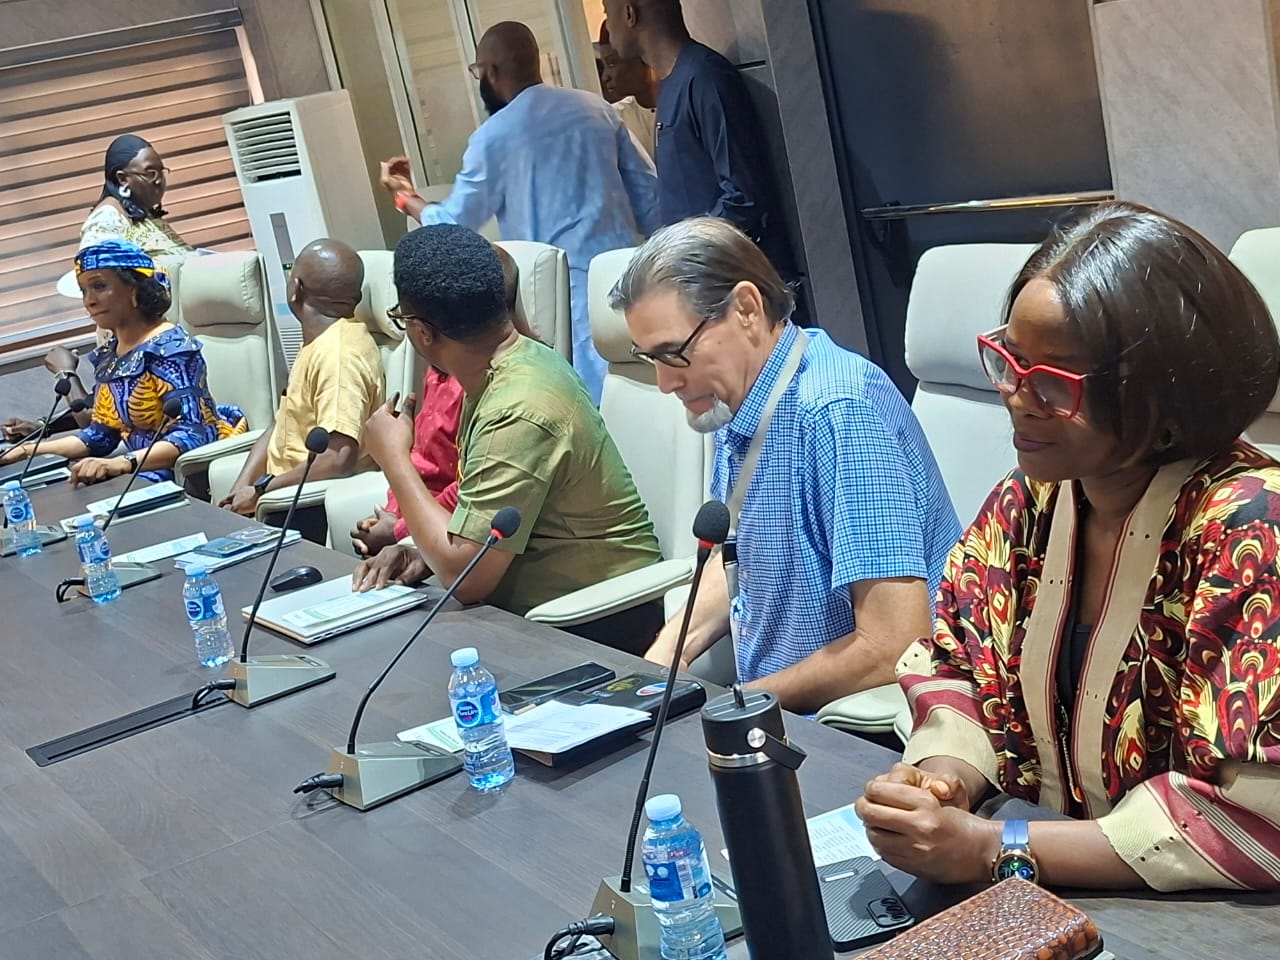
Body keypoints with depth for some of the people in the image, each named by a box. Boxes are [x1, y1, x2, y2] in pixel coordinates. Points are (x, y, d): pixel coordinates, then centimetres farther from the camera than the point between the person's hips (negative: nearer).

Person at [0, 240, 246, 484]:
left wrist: (119, 464, -36)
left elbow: (192, 436, -24)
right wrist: (29, 450, 7)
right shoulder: (108, 356, 11)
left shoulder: (168, 348, -15)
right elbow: (100, 435, 17)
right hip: (152, 474, 8)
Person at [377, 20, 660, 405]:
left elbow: (452, 227, 4)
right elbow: (651, 197, 10)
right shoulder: (597, 109, 10)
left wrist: (405, 197, 22)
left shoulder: (493, 137, -3)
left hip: (562, 289, -4)